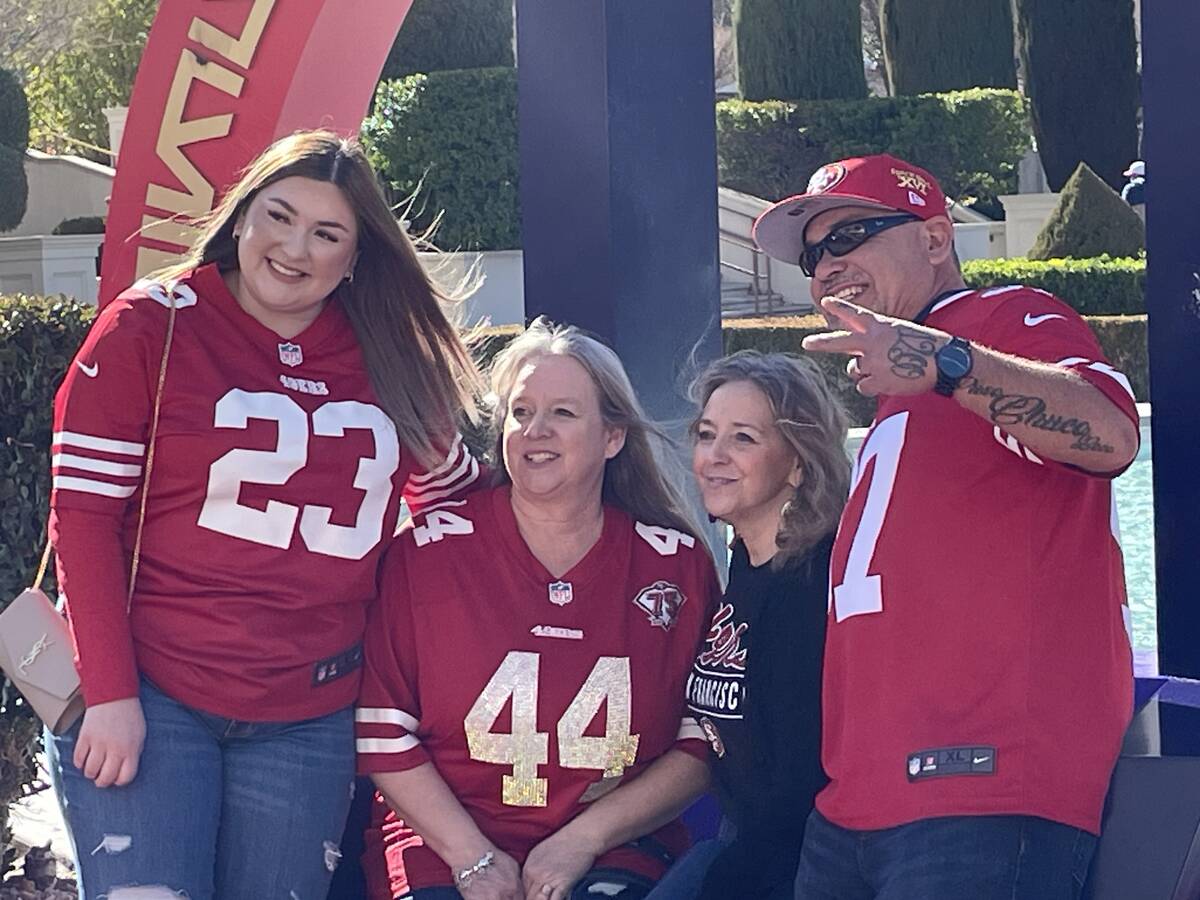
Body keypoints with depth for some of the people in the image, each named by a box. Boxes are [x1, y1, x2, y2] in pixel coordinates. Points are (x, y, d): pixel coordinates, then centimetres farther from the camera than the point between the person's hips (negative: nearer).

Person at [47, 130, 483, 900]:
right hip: (147, 695, -4)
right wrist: (110, 693, -14)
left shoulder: (386, 355, 7)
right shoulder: (150, 327, -4)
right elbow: (83, 512, -8)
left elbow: (449, 486, 23)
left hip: (310, 720, 4)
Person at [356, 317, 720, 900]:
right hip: (444, 846, -1)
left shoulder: (679, 564, 5)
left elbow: (701, 747, 4)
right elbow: (382, 736, -1)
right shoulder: (427, 550, 1)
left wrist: (583, 840, -7)